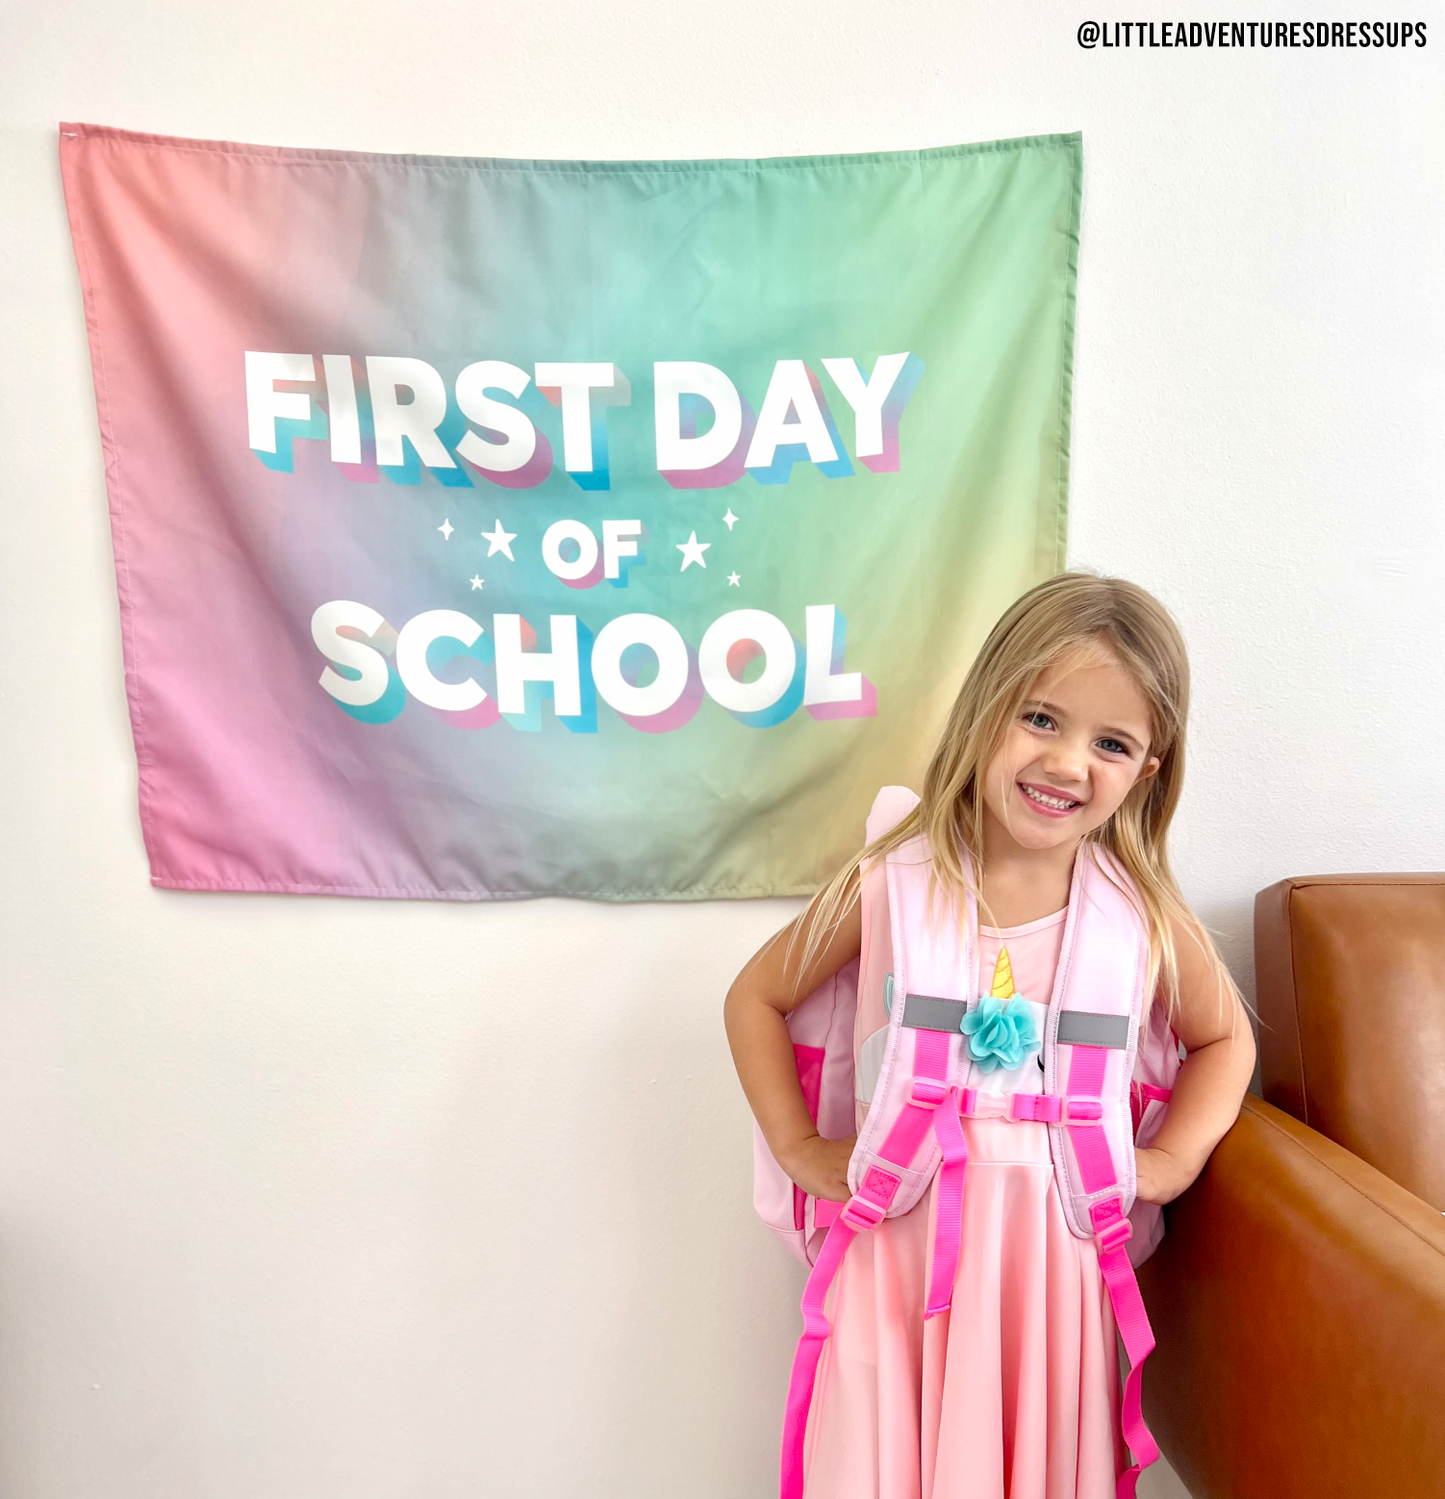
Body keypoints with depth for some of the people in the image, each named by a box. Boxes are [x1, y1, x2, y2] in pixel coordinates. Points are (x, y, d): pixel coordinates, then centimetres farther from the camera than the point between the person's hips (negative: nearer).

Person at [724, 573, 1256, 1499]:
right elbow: (755, 999, 0)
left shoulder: (1143, 916, -8)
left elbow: (1225, 1038, 12)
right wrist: (797, 1148, -3)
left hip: (1052, 1244, 2)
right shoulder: (891, 885, -13)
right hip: (899, 1240, -1)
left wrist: (1172, 1160, 0)